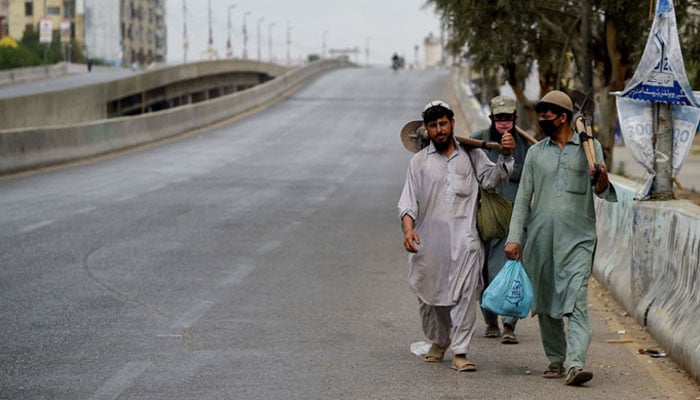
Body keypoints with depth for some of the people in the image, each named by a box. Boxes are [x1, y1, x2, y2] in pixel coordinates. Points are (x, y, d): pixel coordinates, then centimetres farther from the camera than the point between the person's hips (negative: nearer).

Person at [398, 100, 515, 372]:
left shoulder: (471, 154, 12)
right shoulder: (419, 161, 9)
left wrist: (506, 156, -11)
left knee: (465, 293, -11)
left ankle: (460, 352, -10)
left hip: (464, 237, -1)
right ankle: (438, 342, 33)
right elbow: (409, 200, 3)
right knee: (430, 293, 10)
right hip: (429, 238, 1)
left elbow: (492, 178, 5)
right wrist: (408, 228, -14)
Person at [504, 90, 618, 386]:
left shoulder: (589, 147, 5)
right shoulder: (536, 153, 13)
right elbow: (523, 197, 12)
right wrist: (514, 237, 4)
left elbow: (601, 192, 2)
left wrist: (602, 181, -22)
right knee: (545, 302, 8)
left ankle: (575, 364, -25)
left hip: (578, 238, -4)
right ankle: (556, 359, 20)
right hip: (540, 237, 4)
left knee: (576, 301, -15)